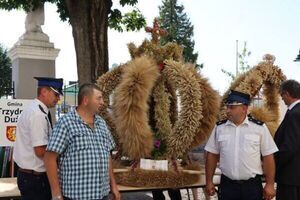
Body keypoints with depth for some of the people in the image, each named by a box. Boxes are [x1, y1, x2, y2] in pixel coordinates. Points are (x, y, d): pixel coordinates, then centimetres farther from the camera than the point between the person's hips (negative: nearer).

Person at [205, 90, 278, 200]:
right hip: (227, 185, 2)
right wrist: (209, 182, 5)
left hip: (252, 186, -1)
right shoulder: (219, 128, 0)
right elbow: (212, 155, 5)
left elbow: (268, 157, -3)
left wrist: (270, 185, -3)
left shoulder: (259, 128, -5)